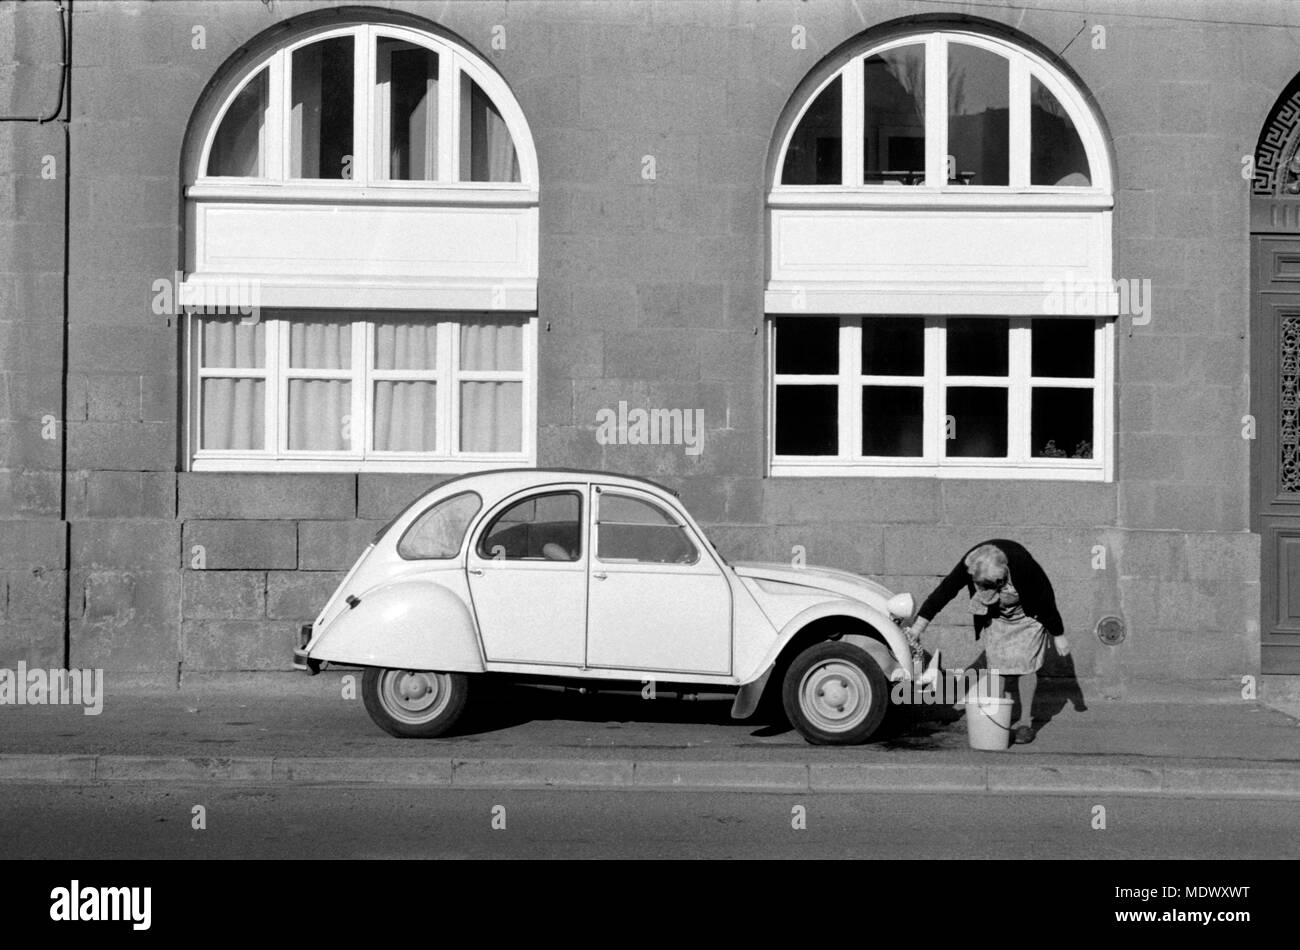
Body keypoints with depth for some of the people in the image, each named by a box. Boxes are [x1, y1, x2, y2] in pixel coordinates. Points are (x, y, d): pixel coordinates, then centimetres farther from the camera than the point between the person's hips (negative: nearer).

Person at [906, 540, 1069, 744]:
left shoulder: (1021, 562, -36)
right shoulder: (969, 564, -29)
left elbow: (1046, 597, -22)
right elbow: (945, 590, -22)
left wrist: (1058, 635, -13)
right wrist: (919, 624, -27)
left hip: (1027, 615, -3)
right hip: (996, 618, 3)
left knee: (1025, 665, -7)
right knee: (996, 666, -2)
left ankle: (1026, 721, 4)